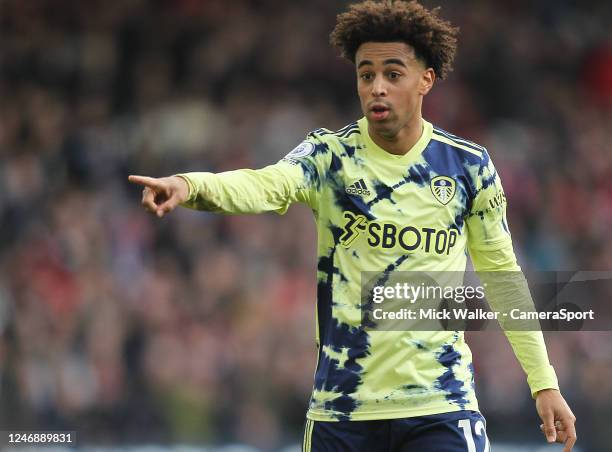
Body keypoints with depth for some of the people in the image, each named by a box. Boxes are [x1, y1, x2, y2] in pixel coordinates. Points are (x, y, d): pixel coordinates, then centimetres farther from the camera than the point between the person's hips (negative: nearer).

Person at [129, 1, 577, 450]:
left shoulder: (469, 164, 2)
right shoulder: (329, 156, -4)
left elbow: (502, 273, 11)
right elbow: (266, 184, -25)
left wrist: (544, 382, 9)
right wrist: (189, 186, -46)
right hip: (342, 410, 0)